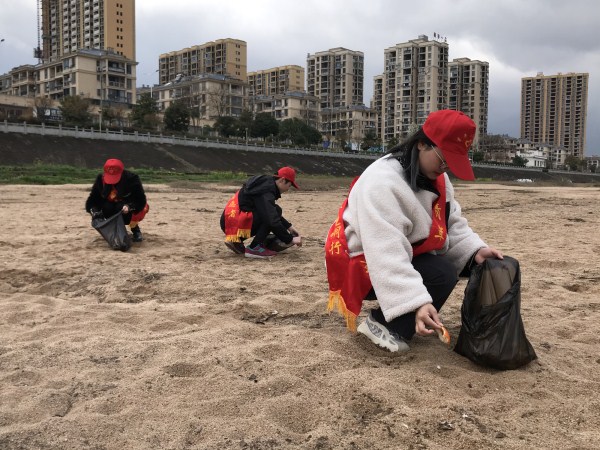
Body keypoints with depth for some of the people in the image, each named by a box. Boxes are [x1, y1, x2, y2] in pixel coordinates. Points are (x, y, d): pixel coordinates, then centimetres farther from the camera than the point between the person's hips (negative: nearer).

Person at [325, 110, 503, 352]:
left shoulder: (436, 178, 1)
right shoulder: (381, 183, -30)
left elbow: (452, 225, 2)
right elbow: (387, 257, -37)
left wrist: (475, 250, -18)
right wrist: (417, 303, -44)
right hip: (367, 266, -9)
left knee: (469, 263, 1)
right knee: (442, 274, -25)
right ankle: (382, 323, -10)